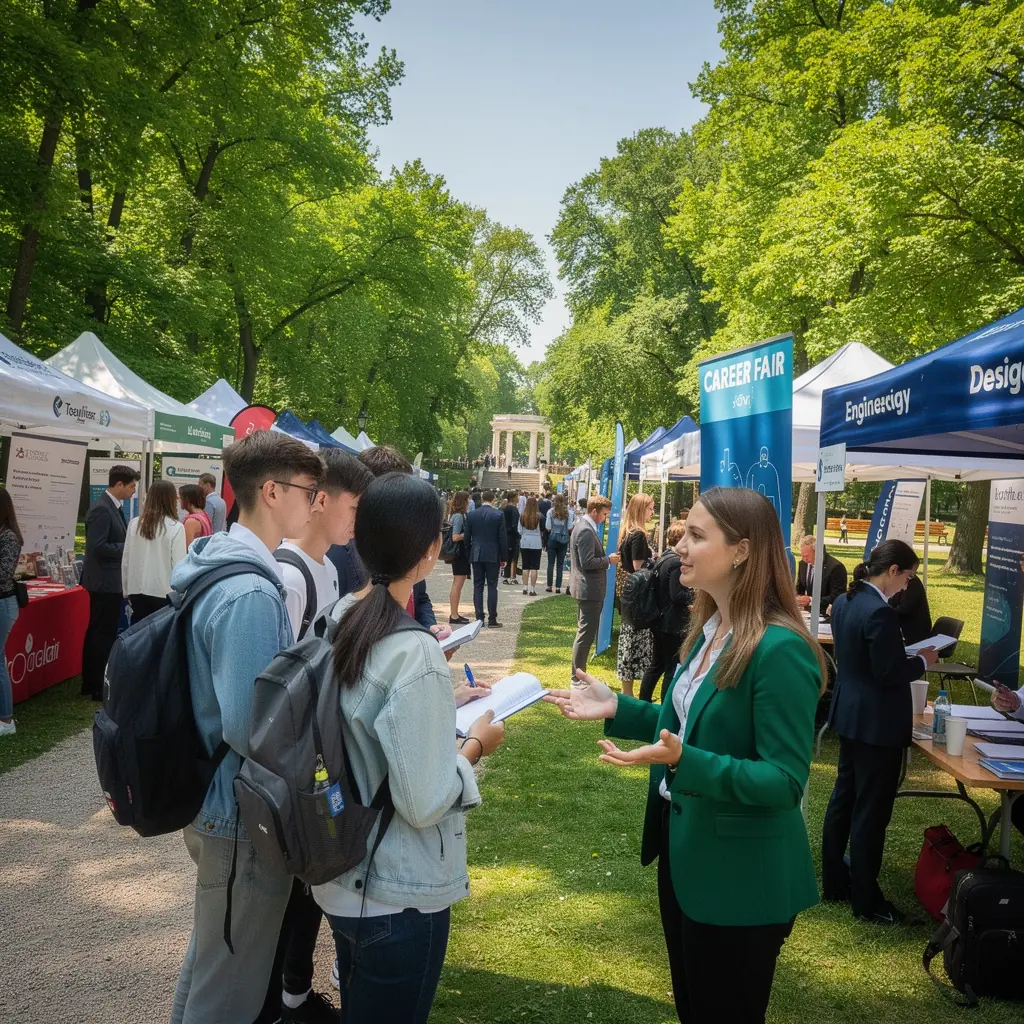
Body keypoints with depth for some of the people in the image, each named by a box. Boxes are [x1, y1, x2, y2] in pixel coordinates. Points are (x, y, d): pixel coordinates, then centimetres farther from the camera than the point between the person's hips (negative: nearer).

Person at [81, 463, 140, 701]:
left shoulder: (113, 507, 10)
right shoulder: (102, 509, -20)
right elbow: (98, 547, -26)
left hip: (107, 580, 10)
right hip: (106, 580, -10)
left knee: (97, 632, 17)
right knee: (104, 635, -2)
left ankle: (91, 683, 27)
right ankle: (100, 687, 6)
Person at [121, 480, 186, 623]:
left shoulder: (134, 523, 1)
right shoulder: (175, 527, -11)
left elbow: (125, 560, 6)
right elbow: (178, 565, -11)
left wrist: (126, 590, 16)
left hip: (137, 590, 4)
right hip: (164, 592, -4)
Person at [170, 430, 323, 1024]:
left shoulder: (222, 568, 5)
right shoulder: (250, 594, -27)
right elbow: (248, 727, -31)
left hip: (215, 805, 10)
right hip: (246, 818, -10)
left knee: (212, 959, 29)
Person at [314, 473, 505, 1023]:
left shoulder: (339, 617, -4)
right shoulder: (415, 653, -29)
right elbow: (424, 803, -25)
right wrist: (475, 743, -10)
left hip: (341, 875, 8)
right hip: (399, 896, -7)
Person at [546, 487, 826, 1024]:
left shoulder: (780, 649, -25)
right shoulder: (708, 628, 2)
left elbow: (786, 779, -24)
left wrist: (684, 762, -36)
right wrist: (618, 708, 1)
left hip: (741, 876, -8)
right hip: (684, 849, 9)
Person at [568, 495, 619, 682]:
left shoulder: (583, 526, 13)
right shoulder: (586, 530, -19)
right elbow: (587, 562, -24)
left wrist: (606, 558, 9)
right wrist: (608, 560, -13)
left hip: (585, 588, 11)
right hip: (589, 589, -11)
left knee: (584, 633, 18)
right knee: (586, 634, -5)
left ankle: (579, 675, 28)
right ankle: (577, 678, 0)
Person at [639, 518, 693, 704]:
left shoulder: (663, 558, 10)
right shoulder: (677, 562, -19)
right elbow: (677, 596, -22)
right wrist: (696, 593, -9)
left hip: (659, 621, 9)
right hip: (674, 625, -9)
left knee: (657, 665, 18)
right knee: (672, 669, 1)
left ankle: (643, 703, 24)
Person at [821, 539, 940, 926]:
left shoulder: (845, 601, 4)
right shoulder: (880, 612, -25)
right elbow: (887, 673, -22)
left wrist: (908, 657, 13)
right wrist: (923, 660, -7)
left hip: (849, 716, 9)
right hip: (877, 723, -9)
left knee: (844, 798, 17)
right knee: (871, 810, 3)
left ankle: (834, 883, 30)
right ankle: (865, 901, 15)